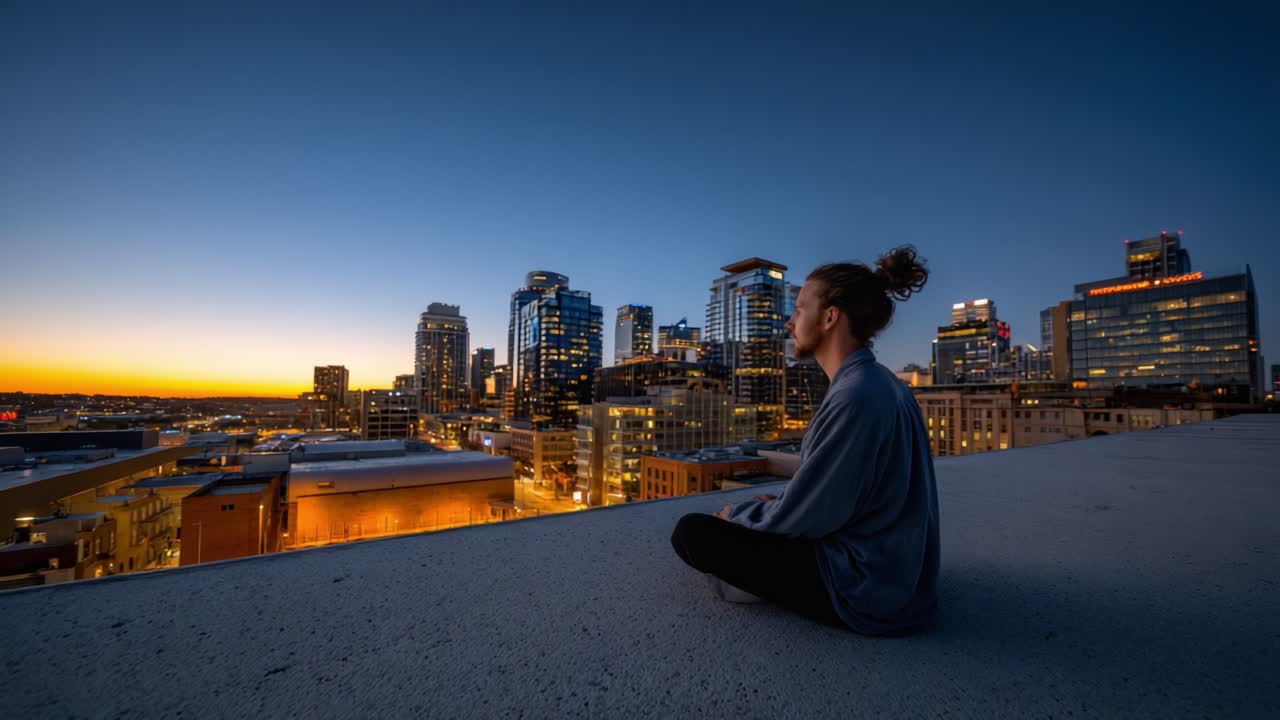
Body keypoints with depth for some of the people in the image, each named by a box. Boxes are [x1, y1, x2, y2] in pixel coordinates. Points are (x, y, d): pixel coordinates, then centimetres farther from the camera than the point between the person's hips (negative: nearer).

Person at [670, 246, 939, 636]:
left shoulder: (854, 397, -28)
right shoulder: (878, 383, 3)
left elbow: (802, 518, -22)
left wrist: (737, 513, -5)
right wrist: (778, 501, 6)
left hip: (864, 591, -9)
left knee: (692, 532, -10)